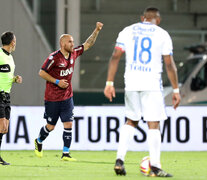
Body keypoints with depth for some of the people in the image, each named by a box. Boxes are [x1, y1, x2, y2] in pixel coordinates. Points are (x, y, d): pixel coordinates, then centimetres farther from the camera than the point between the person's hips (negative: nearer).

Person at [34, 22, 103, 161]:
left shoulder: (73, 53, 3)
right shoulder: (54, 58, -16)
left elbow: (88, 44, 11)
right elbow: (42, 72, -11)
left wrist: (97, 30, 0)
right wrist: (57, 82, -17)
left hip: (67, 97, 5)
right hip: (52, 98, -5)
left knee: (68, 125, -5)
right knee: (50, 126, 5)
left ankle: (66, 154, -2)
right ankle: (39, 142, 35)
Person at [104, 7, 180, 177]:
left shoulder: (127, 31, 9)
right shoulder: (162, 35, 2)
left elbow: (115, 57, 2)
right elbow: (170, 64, -1)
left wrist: (109, 83, 3)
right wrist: (176, 90, 3)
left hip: (131, 83, 3)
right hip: (152, 83, -3)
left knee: (131, 121, 18)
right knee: (153, 124, 0)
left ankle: (120, 159, 4)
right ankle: (155, 167, -4)